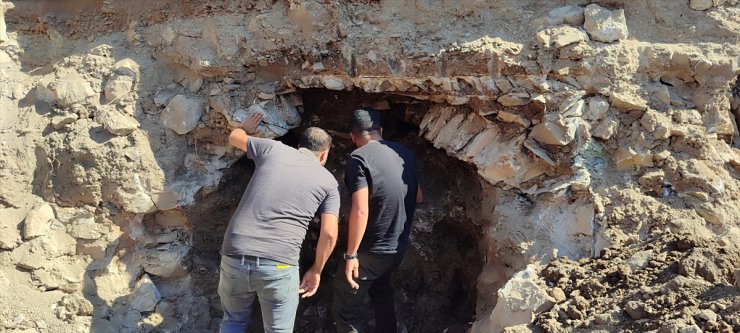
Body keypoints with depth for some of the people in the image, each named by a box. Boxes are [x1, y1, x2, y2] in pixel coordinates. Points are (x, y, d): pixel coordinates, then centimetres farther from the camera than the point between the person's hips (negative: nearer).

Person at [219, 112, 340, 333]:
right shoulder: (328, 182, 8)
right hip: (279, 266, -2)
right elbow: (329, 234, 0)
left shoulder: (273, 149, 11)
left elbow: (235, 137, 29)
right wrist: (316, 270, 14)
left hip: (235, 258, 2)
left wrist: (246, 129, 52)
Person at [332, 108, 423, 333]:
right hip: (399, 246, 7)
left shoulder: (359, 158, -17)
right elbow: (419, 197, 15)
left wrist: (351, 254, -18)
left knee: (345, 309, 2)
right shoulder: (404, 153, 3)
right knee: (380, 289, 31)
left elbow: (360, 211, -24)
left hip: (372, 250, -7)